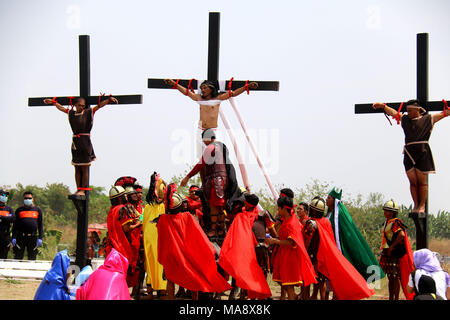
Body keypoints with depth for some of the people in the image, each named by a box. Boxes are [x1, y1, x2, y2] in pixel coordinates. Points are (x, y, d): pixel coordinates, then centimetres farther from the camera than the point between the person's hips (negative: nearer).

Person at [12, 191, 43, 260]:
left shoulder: (37, 210, 10)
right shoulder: (19, 210, 8)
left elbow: (41, 225, 9)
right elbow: (15, 225, 7)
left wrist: (40, 238, 0)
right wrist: (13, 237, -3)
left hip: (33, 237, 1)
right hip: (21, 237, -1)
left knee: (32, 258, 4)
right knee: (18, 257, -3)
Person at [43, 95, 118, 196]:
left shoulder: (89, 112, 2)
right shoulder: (71, 113, 12)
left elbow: (99, 105, -6)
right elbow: (61, 108, 25)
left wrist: (108, 100, -20)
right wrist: (53, 102, 33)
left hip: (85, 142, -4)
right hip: (75, 142, 4)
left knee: (84, 169, -2)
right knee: (77, 169, 7)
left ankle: (83, 190, 0)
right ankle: (78, 189, 11)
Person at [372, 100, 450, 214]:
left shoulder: (428, 119, 10)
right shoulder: (404, 119, 20)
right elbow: (392, 112, 15)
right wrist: (382, 106, 2)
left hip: (422, 152, -3)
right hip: (409, 153, 3)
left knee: (422, 181, -2)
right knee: (412, 182, 2)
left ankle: (422, 206, 4)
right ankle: (416, 205, 9)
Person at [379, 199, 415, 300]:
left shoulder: (395, 223, -13)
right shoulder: (387, 222, 15)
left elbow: (401, 235, -28)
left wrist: (392, 246, -22)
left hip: (394, 254, -9)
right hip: (386, 253, 9)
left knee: (395, 277, -6)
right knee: (390, 277, 13)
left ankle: (396, 298, -3)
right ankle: (391, 298, 20)